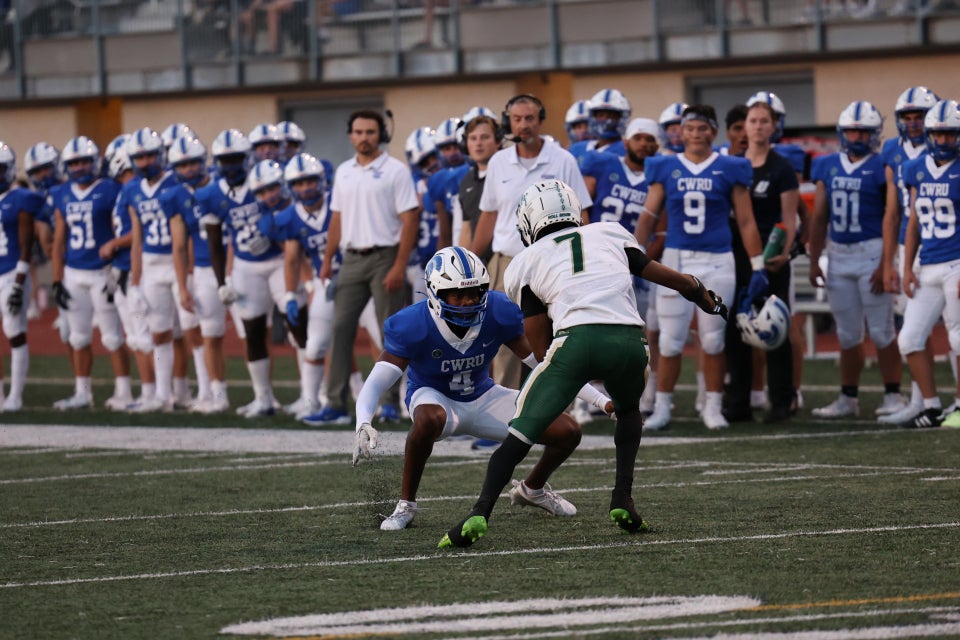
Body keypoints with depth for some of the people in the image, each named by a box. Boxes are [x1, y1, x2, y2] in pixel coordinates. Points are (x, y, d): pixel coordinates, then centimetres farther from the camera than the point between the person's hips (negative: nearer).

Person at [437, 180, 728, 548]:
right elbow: (664, 276, 38)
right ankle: (622, 500, 19)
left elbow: (541, 348, 19)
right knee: (628, 411, 32)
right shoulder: (609, 233, 28)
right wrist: (707, 300, 57)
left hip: (576, 338, -2)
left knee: (524, 429, 2)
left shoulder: (525, 264, 21)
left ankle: (479, 514, -14)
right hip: (629, 338, 2)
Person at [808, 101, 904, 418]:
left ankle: (893, 396, 5)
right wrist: (813, 260, 11)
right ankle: (848, 398, 19)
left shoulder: (881, 168, -6)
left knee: (881, 330, -3)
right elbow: (819, 217, 14)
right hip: (838, 256, 5)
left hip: (871, 252, -5)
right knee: (848, 333, 12)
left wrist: (886, 264, -15)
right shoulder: (828, 167, 10)